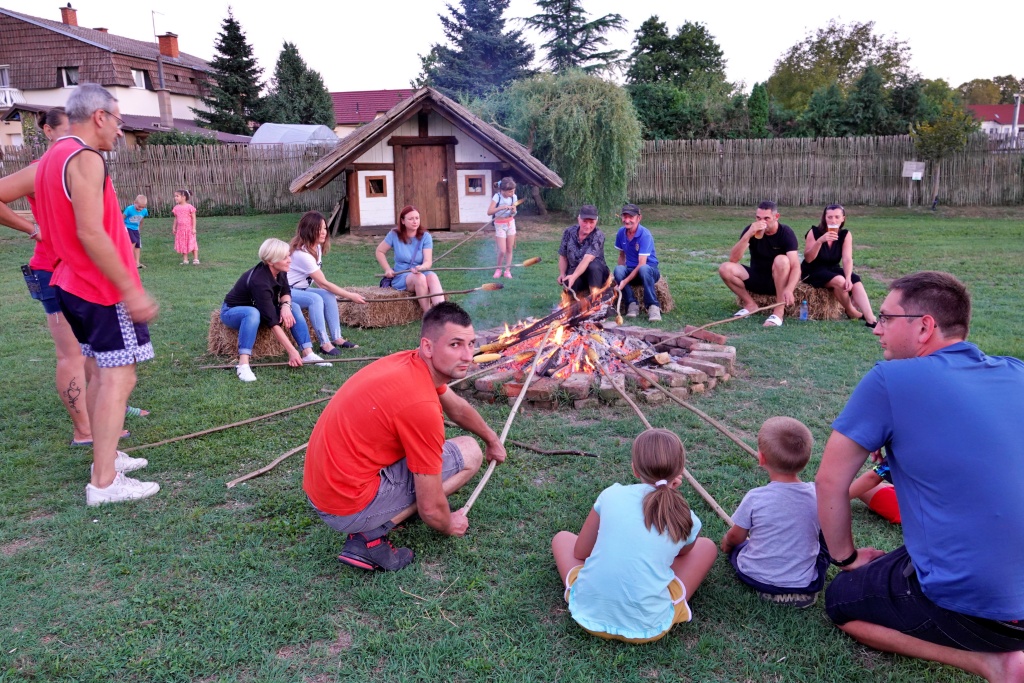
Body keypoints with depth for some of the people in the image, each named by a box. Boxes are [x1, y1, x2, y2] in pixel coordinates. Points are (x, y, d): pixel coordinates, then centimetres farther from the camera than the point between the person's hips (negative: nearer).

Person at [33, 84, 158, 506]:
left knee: (99, 373, 18)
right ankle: (103, 483, -7)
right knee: (117, 379, -8)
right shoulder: (85, 158, -16)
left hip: (74, 286, 10)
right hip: (103, 290, -10)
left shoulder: (51, 158, 15)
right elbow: (91, 233, -24)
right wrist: (131, 291, -23)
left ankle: (105, 456, 28)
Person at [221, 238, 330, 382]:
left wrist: (285, 306, -24)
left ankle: (308, 354, -18)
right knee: (254, 313, -39)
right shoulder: (259, 281, -37)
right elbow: (272, 320, -39)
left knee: (294, 306, -12)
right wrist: (292, 352, -40)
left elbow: (286, 292, 2)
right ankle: (243, 364, -42)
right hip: (232, 311, -7)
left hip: (258, 307, 7)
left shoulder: (280, 271, -16)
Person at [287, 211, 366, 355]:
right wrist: (350, 295, -19)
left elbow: (319, 280, 4)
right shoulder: (301, 253, -25)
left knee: (329, 295, -14)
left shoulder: (317, 247, 3)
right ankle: (325, 344, -30)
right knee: (315, 299, -31)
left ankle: (337, 338, -13)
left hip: (301, 289, 9)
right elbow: (323, 283, -22)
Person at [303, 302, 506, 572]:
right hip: (350, 509, -9)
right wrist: (449, 525, 6)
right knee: (469, 452, -2)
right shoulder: (421, 405, -25)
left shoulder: (409, 362, 0)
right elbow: (431, 510, -16)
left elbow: (457, 408, 23)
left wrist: (492, 439, 38)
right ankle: (371, 533, -5)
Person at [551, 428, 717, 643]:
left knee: (562, 538, 29)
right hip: (647, 627, -1)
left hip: (588, 613, 1)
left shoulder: (611, 495, 1)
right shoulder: (688, 521, 1)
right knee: (707, 546, 19)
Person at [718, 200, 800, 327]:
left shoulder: (785, 232, -16)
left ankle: (779, 310, -26)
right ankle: (750, 304, -3)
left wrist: (789, 289, -45)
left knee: (782, 260, -34)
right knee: (725, 268, -20)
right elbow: (733, 259, -21)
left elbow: (795, 265, -26)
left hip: (778, 281, -2)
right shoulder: (751, 230, -10)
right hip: (756, 278, 3)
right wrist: (749, 234, -34)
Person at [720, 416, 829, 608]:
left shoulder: (755, 498, -19)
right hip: (805, 583, 2)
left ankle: (768, 588, 7)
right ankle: (801, 588, 9)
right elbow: (821, 532, 7)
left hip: (756, 577, -2)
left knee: (734, 547, 28)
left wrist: (726, 542, 20)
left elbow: (735, 538, -3)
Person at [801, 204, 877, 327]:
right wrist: (820, 241, -34)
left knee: (856, 281, -23)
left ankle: (871, 320, -32)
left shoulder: (846, 234, -5)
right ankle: (851, 312, -9)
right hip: (813, 271, -4)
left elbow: (847, 259, -15)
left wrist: (848, 278, -33)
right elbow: (808, 259, -20)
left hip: (832, 269, 4)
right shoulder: (814, 232, -14)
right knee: (839, 280, -31)